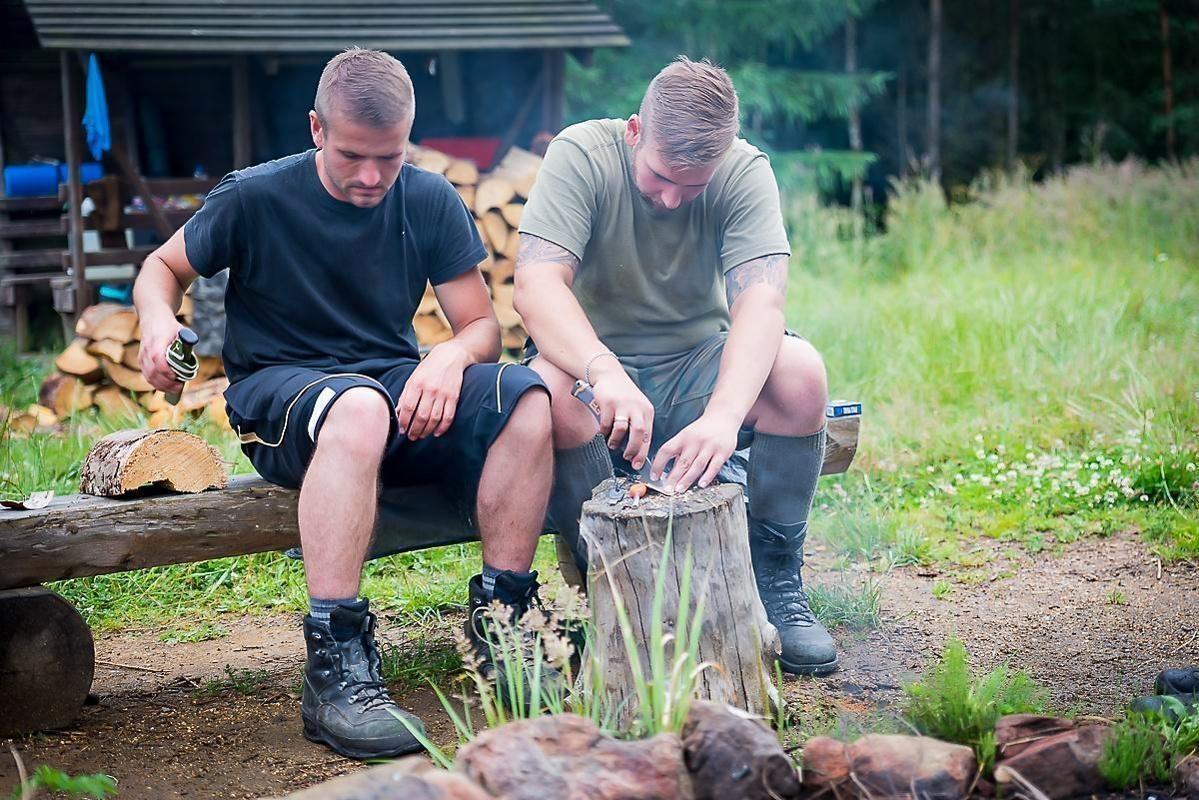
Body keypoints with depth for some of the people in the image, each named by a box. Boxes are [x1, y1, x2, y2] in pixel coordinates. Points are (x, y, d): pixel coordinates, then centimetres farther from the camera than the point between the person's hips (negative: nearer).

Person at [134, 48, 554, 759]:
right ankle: (336, 669, -44)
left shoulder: (430, 201, 3)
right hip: (278, 392, -4)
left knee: (526, 396, -26)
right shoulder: (255, 198, -5)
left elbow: (482, 324, 4)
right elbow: (164, 266, 10)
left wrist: (449, 359, -20)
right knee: (359, 406, -41)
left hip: (397, 385, 4)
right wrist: (159, 320, -14)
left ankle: (499, 621, -20)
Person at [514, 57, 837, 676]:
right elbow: (535, 283, -29)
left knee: (800, 371, -28)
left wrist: (724, 415, -45)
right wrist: (604, 372, -49)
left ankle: (775, 579, -8)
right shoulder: (581, 155, -16)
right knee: (545, 389, -36)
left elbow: (759, 301, -26)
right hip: (593, 360, -2)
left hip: (701, 367, 2)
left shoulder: (746, 172, -11)